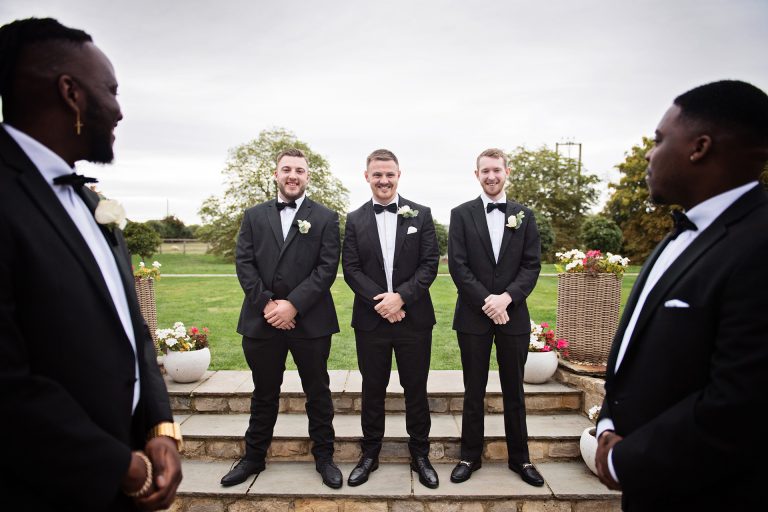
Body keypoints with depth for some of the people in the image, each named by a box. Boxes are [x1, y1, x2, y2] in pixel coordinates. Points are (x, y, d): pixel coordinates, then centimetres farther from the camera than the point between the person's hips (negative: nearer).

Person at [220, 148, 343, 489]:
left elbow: (327, 267, -7)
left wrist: (293, 304, -16)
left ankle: (324, 457, 28)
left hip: (310, 322, -2)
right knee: (264, 394, 17)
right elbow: (244, 263, 2)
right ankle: (254, 457, 35)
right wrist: (267, 304, -11)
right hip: (261, 321, 2)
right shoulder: (254, 216, 10)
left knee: (318, 393, 11)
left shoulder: (325, 218, 2)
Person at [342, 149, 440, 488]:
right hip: (370, 319, 1)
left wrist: (400, 297, -17)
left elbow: (430, 264, -4)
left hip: (414, 318, -1)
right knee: (372, 390, 14)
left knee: (416, 389, 11)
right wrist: (379, 300, -15)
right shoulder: (355, 220, 5)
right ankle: (370, 454, 31)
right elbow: (351, 269, -1)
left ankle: (420, 454, 29)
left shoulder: (420, 215, 1)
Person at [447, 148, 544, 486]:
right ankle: (470, 456, 25)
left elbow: (532, 265, 0)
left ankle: (519, 458, 29)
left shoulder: (524, 216, 7)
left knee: (514, 391, 13)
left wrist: (507, 297, -14)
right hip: (473, 316, -1)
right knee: (474, 392, 10)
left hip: (513, 315, 2)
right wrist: (486, 301, -14)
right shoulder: (462, 214, 1)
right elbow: (457, 265, -6)